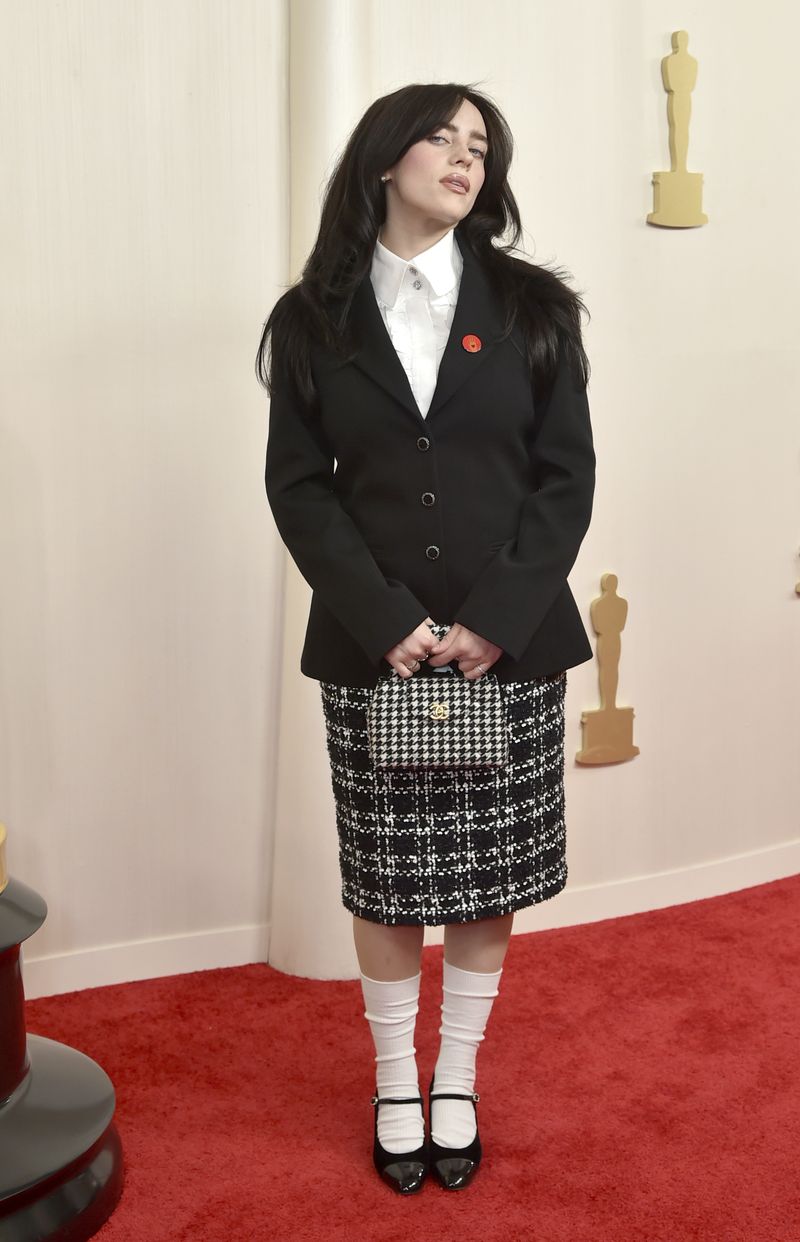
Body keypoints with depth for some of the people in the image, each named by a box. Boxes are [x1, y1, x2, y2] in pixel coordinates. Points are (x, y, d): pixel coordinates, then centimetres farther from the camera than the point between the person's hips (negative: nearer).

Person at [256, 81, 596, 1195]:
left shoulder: (532, 306, 4)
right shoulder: (314, 319, 3)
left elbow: (567, 476, -1)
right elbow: (298, 486, -2)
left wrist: (497, 620, -12)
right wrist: (386, 620, -14)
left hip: (513, 648, 1)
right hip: (371, 652, 0)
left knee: (489, 880, 10)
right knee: (386, 883, 10)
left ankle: (457, 1081, 30)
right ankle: (395, 1086, 30)